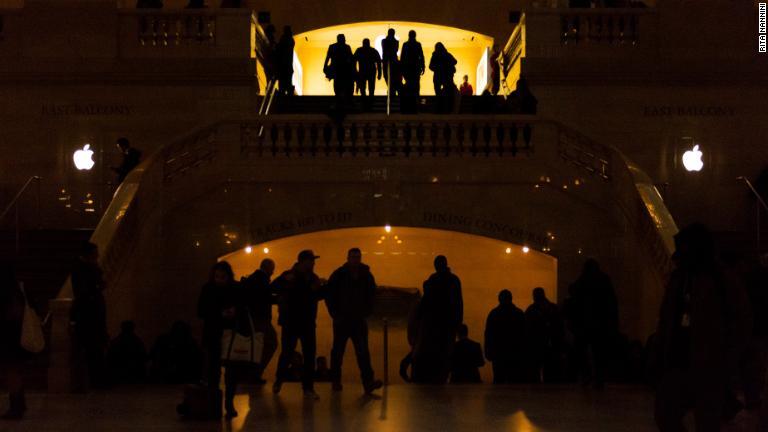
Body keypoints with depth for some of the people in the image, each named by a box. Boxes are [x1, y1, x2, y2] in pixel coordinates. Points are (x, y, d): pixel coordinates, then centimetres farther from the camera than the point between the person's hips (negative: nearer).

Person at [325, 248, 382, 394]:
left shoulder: (366, 275, 5)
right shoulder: (338, 275, -2)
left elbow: (371, 295, 15)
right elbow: (329, 295, 2)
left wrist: (367, 313, 4)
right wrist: (335, 314, -3)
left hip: (359, 320, 1)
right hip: (341, 320, -1)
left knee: (363, 352, -7)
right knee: (338, 351, 6)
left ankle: (368, 382, -14)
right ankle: (336, 381, 16)